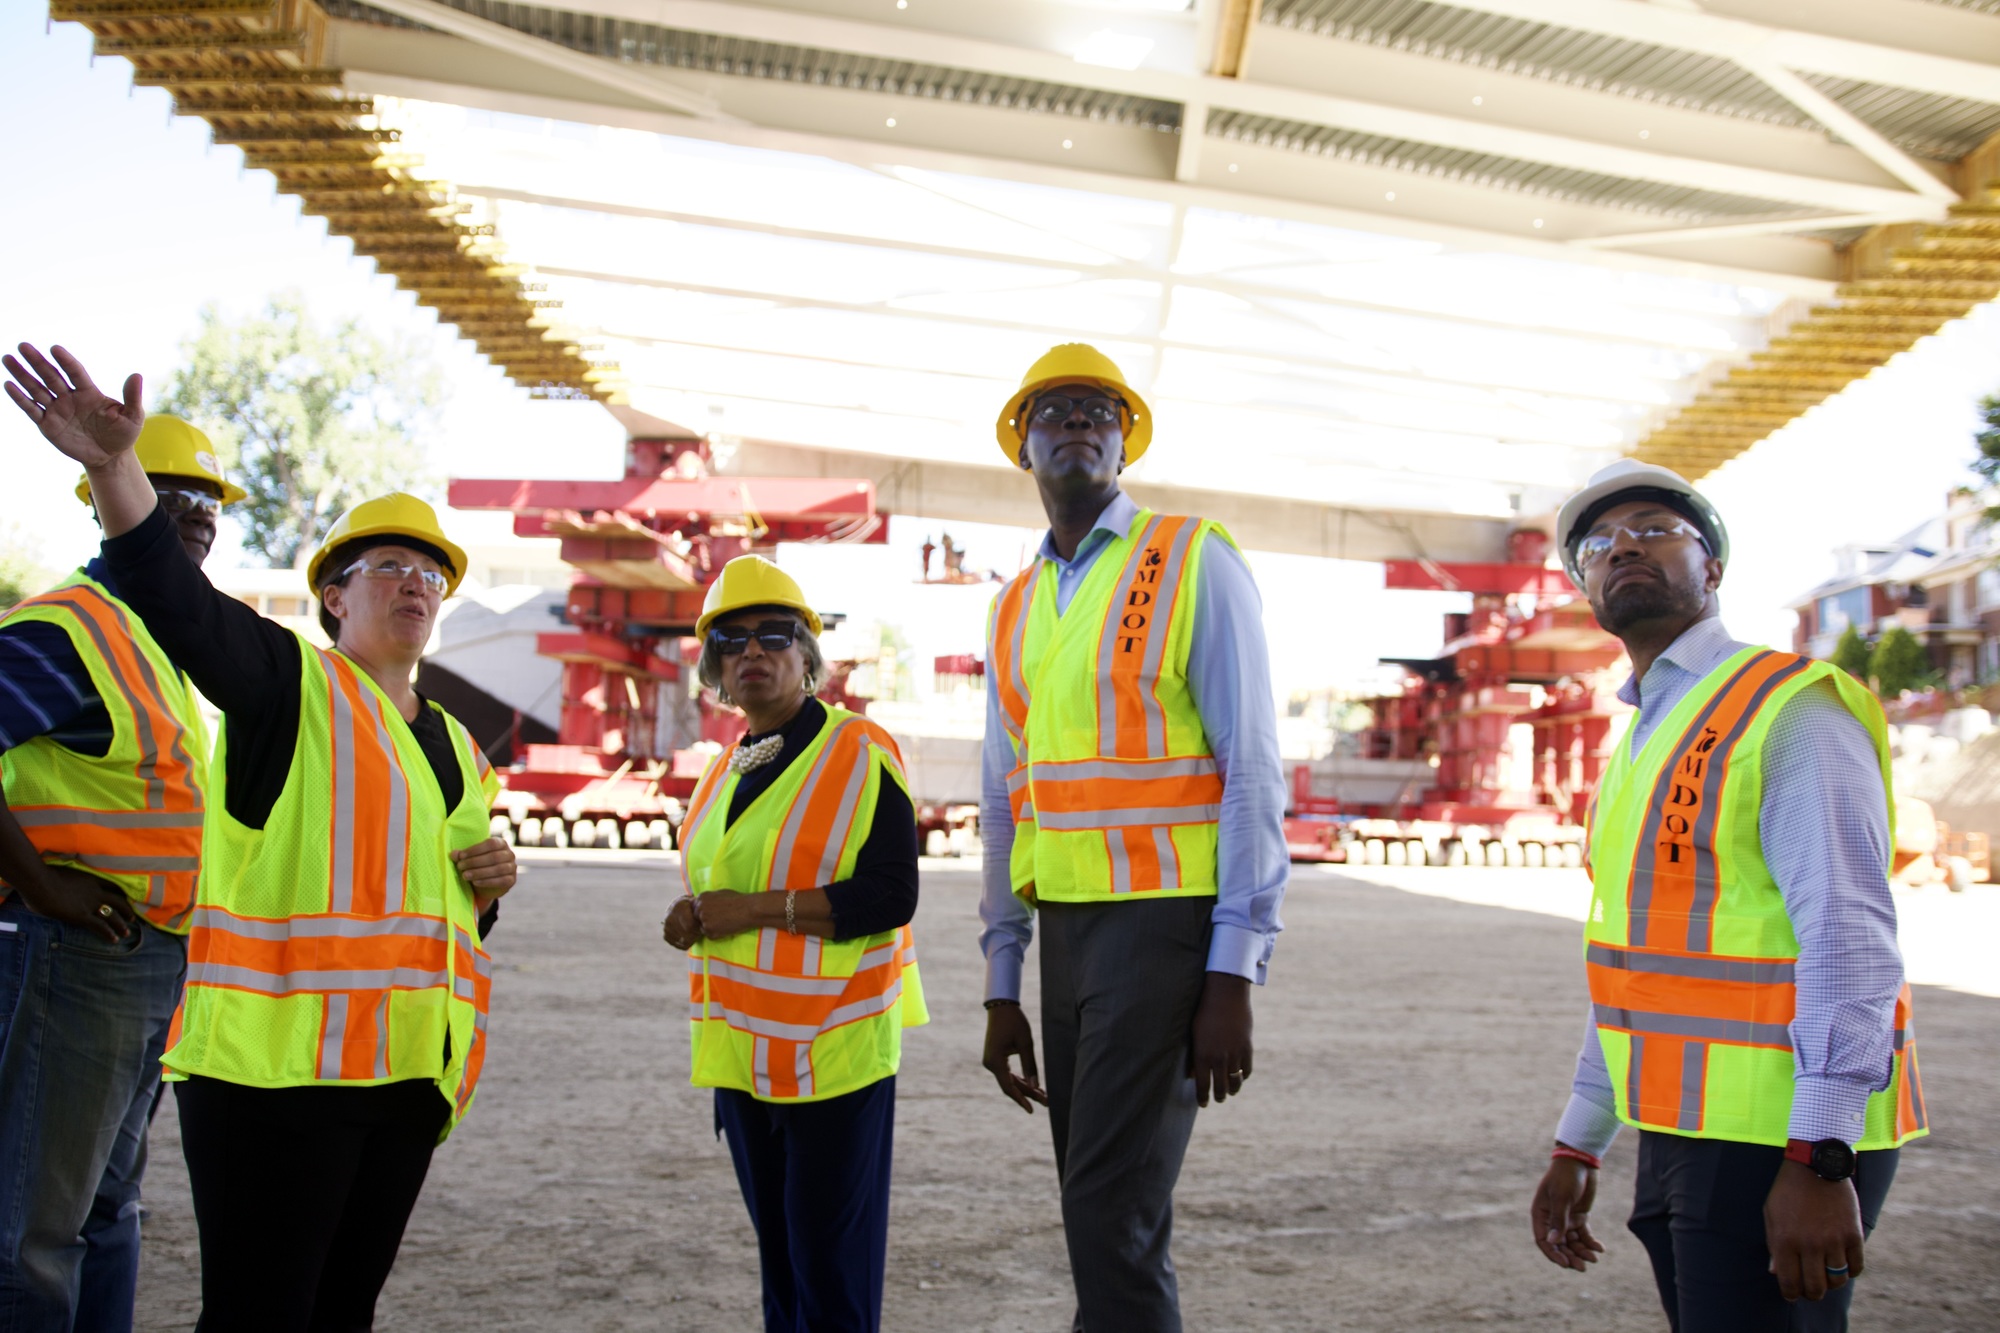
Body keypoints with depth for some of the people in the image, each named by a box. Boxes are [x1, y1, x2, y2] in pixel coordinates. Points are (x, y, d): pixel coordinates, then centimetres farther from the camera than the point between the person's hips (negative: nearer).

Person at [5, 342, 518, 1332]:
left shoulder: (456, 749, 19)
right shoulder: (291, 686, -1)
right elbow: (173, 598, -19)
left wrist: (488, 884, 5)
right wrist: (114, 467, -35)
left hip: (408, 1070, 7)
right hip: (278, 1063, -7)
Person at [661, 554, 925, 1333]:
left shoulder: (861, 754, -9)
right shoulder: (724, 773, 14)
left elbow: (889, 897, -17)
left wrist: (754, 907, -19)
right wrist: (693, 922, 2)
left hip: (835, 1053, -7)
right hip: (743, 1057, 7)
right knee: (777, 1255, 16)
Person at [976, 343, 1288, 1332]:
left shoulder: (1196, 562, -4)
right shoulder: (1015, 610, 15)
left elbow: (1252, 772, -9)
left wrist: (1233, 975, -14)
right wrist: (1001, 989, 15)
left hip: (1167, 919, -6)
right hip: (1066, 926, 6)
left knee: (1112, 1214, -10)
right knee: (1102, 1213, 13)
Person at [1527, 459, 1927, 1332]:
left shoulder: (1790, 710, -10)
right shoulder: (1641, 742, 17)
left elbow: (1851, 935, -19)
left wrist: (1819, 1159, -25)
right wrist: (1576, 1149, 21)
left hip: (1784, 1142, -8)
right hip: (1683, 1133, 8)